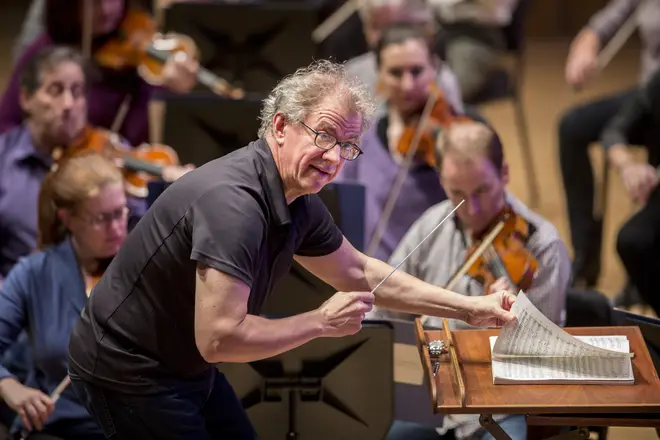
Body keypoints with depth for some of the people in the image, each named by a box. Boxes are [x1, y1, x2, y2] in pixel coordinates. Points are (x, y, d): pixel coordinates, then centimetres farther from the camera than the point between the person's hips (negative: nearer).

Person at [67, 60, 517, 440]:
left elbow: (360, 273, 15)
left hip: (185, 366, 9)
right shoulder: (233, 201, -30)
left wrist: (469, 308, 12)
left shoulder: (299, 202, -1)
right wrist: (322, 322, -22)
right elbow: (219, 338, -34)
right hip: (129, 371, -9)